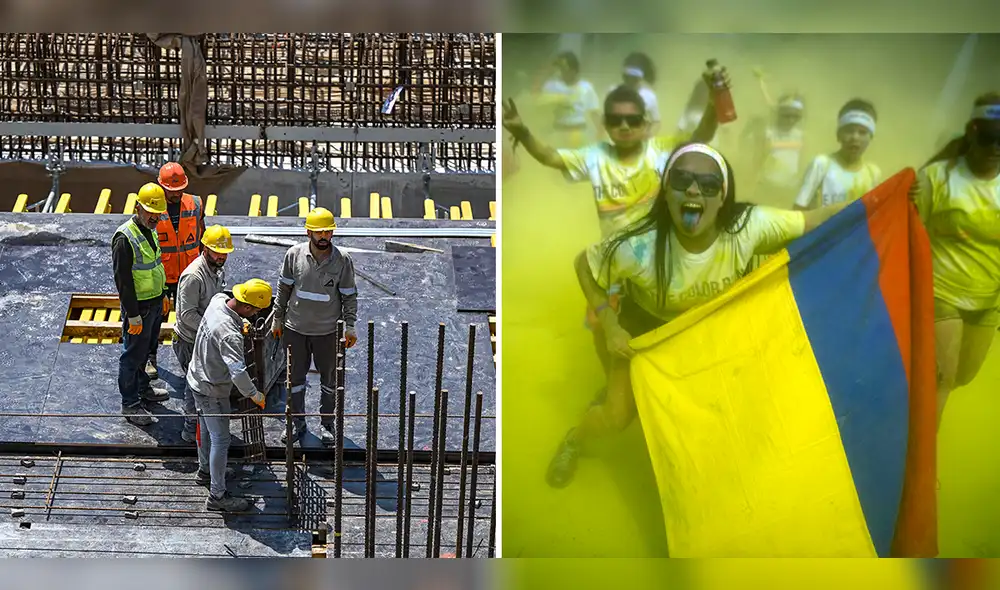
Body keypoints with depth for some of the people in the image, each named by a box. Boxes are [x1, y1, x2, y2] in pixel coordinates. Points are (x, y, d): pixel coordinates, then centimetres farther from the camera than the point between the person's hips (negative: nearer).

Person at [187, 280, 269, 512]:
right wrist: (254, 394, -25)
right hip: (212, 391, -9)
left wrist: (240, 324, 16)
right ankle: (217, 496, 10)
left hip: (197, 378, 9)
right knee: (220, 439, 2)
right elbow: (238, 372, -41)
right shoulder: (229, 334, -38)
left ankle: (205, 470, 49)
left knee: (206, 427, 28)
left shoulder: (218, 300, -11)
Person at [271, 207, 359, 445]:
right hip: (295, 329, 1)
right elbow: (284, 288, 3)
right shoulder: (294, 254, -8)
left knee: (329, 380, 12)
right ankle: (297, 423, 29)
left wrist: (350, 326, -4)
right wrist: (278, 319, 7)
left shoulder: (343, 260, -11)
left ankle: (327, 424, 29)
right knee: (295, 378, 13)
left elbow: (349, 295, -2)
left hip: (328, 331, -1)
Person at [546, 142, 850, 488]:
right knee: (617, 416, 1)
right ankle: (573, 443, 37)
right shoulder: (640, 248, -39)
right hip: (646, 328, -2)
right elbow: (584, 265, -22)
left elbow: (817, 219, -30)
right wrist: (610, 326, -26)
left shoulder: (749, 227, -36)